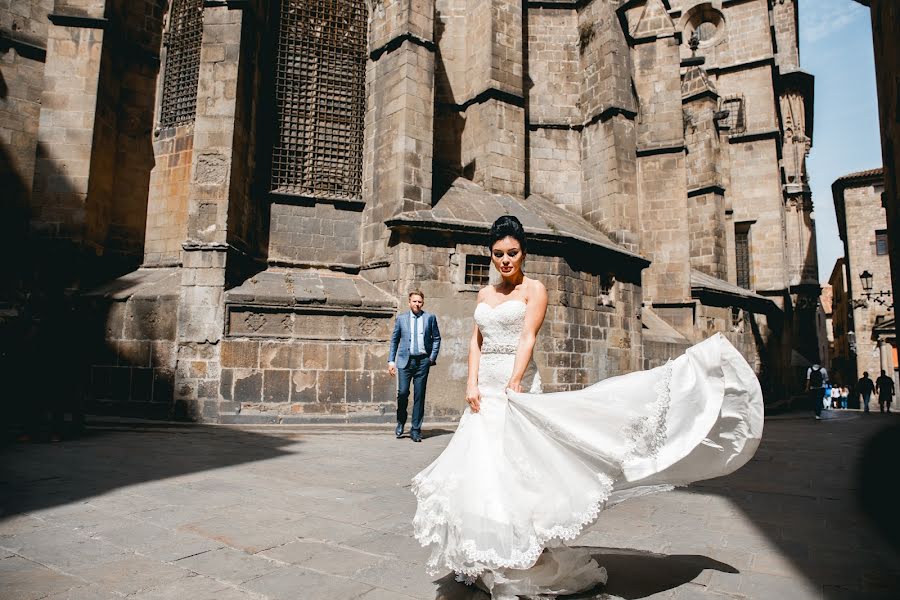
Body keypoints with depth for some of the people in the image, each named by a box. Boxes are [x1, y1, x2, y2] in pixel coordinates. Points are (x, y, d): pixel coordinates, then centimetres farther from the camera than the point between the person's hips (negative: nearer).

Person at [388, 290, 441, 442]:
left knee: (419, 396, 1)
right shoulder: (401, 318, 9)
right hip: (405, 361, 0)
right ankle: (401, 422, 18)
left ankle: (415, 430, 10)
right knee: (403, 392, -8)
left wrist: (433, 357, 1)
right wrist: (391, 360, 7)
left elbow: (436, 338, 11)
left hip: (423, 361, 0)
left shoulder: (430, 318, 8)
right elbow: (394, 340, 12)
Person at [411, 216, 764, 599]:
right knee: (480, 469, 7)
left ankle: (522, 563, 11)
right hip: (485, 390, 6)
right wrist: (472, 384, -3)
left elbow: (528, 339, -13)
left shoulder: (534, 289, -1)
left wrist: (513, 385, -24)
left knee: (514, 468, -4)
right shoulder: (484, 294, 15)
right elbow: (476, 342, 11)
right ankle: (485, 563, 21)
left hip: (516, 386, -5)